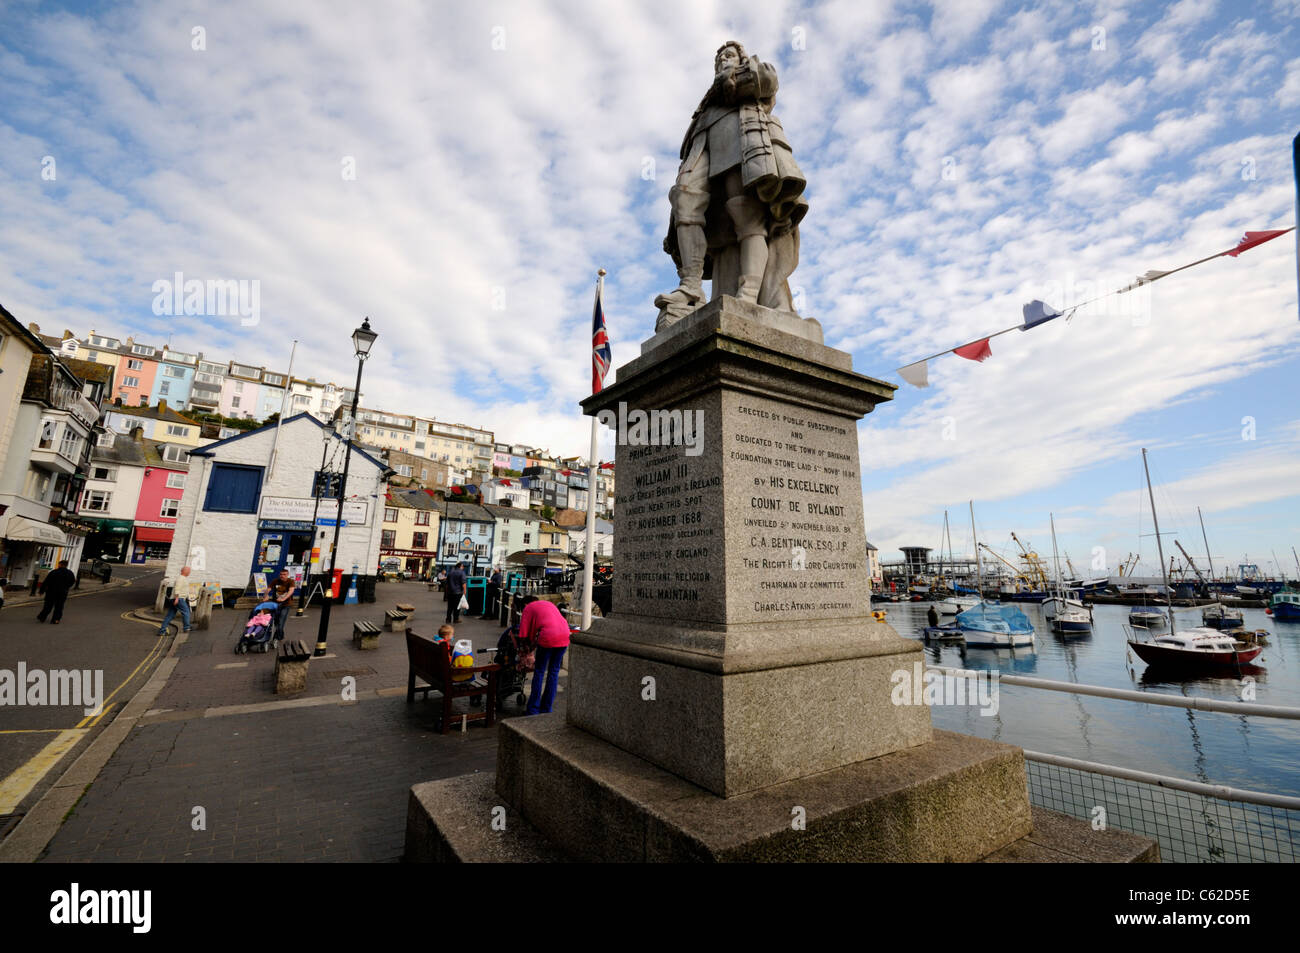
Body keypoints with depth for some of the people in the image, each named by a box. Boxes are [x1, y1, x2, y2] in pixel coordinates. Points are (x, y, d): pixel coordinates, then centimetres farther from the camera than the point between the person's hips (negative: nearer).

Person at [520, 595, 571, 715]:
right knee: (554, 671, 16)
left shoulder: (528, 608, 16)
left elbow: (524, 634, 11)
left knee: (539, 671, 10)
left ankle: (533, 710, 14)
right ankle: (546, 709, 23)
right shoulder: (549, 603, 32)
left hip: (548, 637, -5)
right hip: (565, 637, 5)